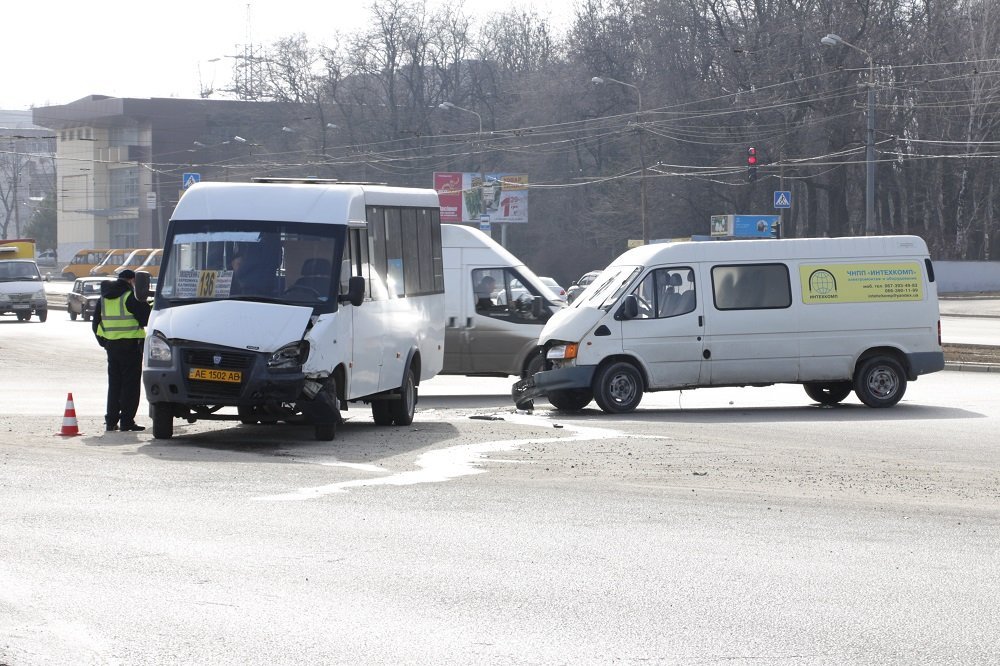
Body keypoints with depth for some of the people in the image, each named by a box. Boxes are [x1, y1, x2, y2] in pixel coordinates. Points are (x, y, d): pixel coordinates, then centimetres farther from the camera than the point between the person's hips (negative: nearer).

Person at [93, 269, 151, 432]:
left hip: (111, 344, 6)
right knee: (130, 383, -2)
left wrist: (103, 342, 21)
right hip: (130, 344, -6)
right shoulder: (130, 296, -11)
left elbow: (96, 322, 16)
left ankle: (111, 421, 12)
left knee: (114, 383, 14)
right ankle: (126, 421, -5)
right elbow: (145, 316, -11)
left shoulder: (104, 297, 12)